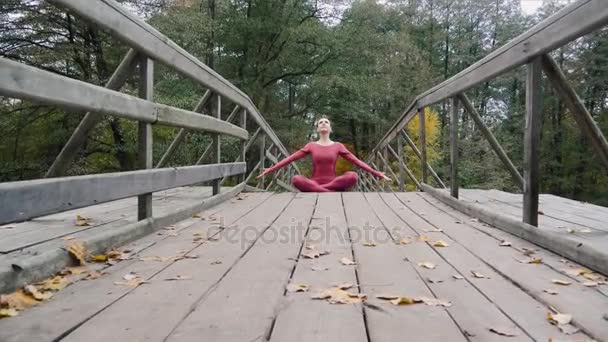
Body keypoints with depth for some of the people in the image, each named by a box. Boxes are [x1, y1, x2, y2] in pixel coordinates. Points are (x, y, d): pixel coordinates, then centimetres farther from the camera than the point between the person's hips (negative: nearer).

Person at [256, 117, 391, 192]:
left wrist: (377, 173, -1)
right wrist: (270, 169, -1)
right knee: (296, 179, -33)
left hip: (333, 182, 1)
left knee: (353, 176, -30)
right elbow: (290, 158, 6)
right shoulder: (311, 146, 9)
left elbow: (356, 161, 6)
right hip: (314, 183, 0)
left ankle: (316, 191, -29)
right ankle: (333, 193, -33)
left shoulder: (338, 146, 8)